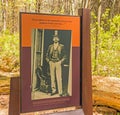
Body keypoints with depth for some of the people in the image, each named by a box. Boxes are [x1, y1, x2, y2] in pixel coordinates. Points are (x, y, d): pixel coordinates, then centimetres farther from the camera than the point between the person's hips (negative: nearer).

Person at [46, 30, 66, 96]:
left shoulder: (61, 46, 2)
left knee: (59, 78, -7)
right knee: (52, 77, 6)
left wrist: (61, 61, -8)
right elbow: (47, 55, 16)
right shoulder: (50, 46, 9)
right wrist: (48, 61, 2)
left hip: (58, 63, -3)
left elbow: (64, 56, 3)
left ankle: (60, 92, -4)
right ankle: (54, 90, 15)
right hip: (51, 63, 3)